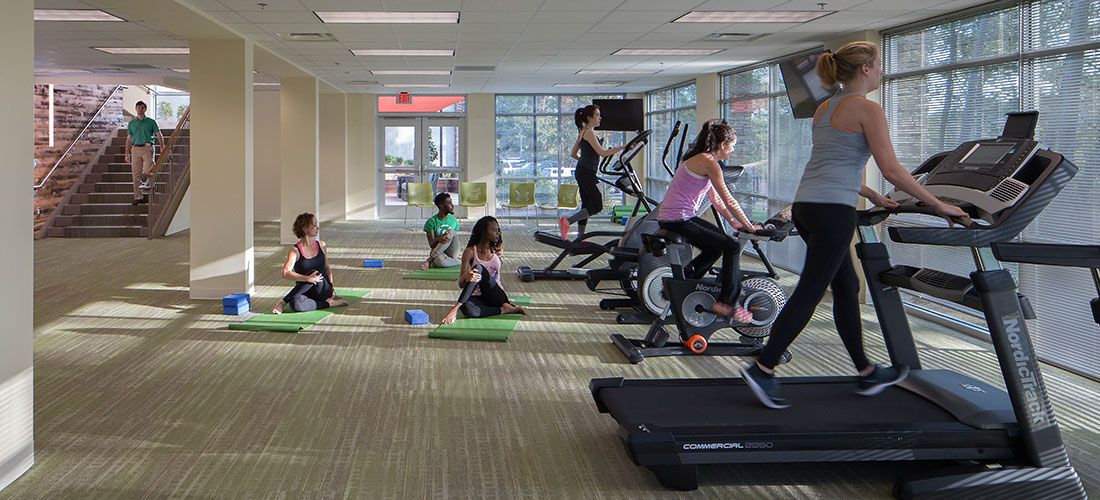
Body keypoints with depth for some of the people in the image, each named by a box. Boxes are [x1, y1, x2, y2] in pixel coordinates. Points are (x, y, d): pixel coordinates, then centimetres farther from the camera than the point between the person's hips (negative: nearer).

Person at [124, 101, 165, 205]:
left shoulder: (151, 122, 7)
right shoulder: (131, 123, 15)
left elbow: (159, 135, 4)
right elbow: (129, 139, 17)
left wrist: (162, 148, -11)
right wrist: (127, 153, 11)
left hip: (147, 148, -2)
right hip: (136, 149, 2)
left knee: (147, 170, -20)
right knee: (136, 173, 0)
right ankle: (138, 196, 3)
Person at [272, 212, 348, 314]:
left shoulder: (321, 245, 10)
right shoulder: (295, 251, -6)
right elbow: (286, 273, -21)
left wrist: (332, 287, 10)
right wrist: (308, 278, -34)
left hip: (324, 290, 5)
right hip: (307, 293, -5)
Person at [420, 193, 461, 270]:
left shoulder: (454, 220, 13)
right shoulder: (431, 222, -1)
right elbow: (431, 244, -10)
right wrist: (439, 239, -32)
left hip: (452, 253, 5)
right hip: (439, 253, -5)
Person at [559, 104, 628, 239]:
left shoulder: (582, 132, 16)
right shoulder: (589, 132, -13)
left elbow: (573, 154, 22)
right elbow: (602, 153, -20)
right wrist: (622, 147, -19)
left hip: (582, 172, 10)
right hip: (586, 173, -10)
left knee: (587, 205, 10)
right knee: (597, 206, -7)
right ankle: (566, 222, -9)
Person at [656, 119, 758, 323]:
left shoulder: (697, 159, 19)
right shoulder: (708, 162, -12)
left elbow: (716, 199, 23)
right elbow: (729, 201, -11)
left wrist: (733, 221, 20)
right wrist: (749, 226, -4)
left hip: (667, 219, 10)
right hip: (679, 220, -10)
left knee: (715, 248, 23)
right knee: (732, 247, -8)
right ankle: (726, 303, -3)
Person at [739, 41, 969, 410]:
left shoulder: (825, 109, 18)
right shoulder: (866, 108, -7)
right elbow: (891, 170, -13)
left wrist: (872, 196, 31)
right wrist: (939, 206, -6)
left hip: (806, 206, 9)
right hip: (832, 212, -9)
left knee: (847, 288, 16)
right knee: (809, 293, -5)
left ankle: (867, 373, 25)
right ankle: (763, 370, -5)